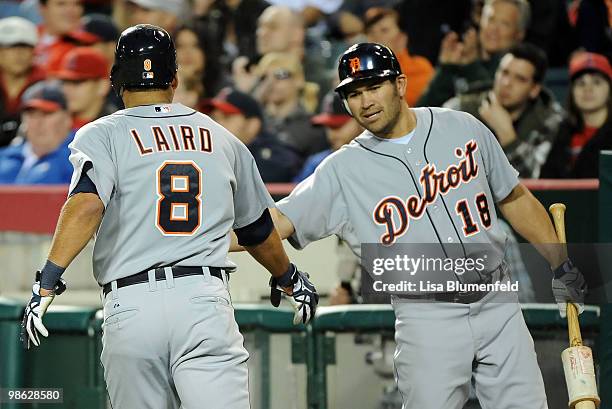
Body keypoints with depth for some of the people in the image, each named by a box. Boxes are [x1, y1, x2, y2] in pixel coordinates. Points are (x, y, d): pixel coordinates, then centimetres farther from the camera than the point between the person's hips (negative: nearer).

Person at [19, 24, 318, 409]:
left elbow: (87, 204, -15)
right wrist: (288, 277, 46)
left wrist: (47, 280, -18)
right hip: (205, 300, 1)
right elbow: (257, 228, 28)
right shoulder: (222, 139, 17)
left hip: (131, 306, -1)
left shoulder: (101, 135, 6)